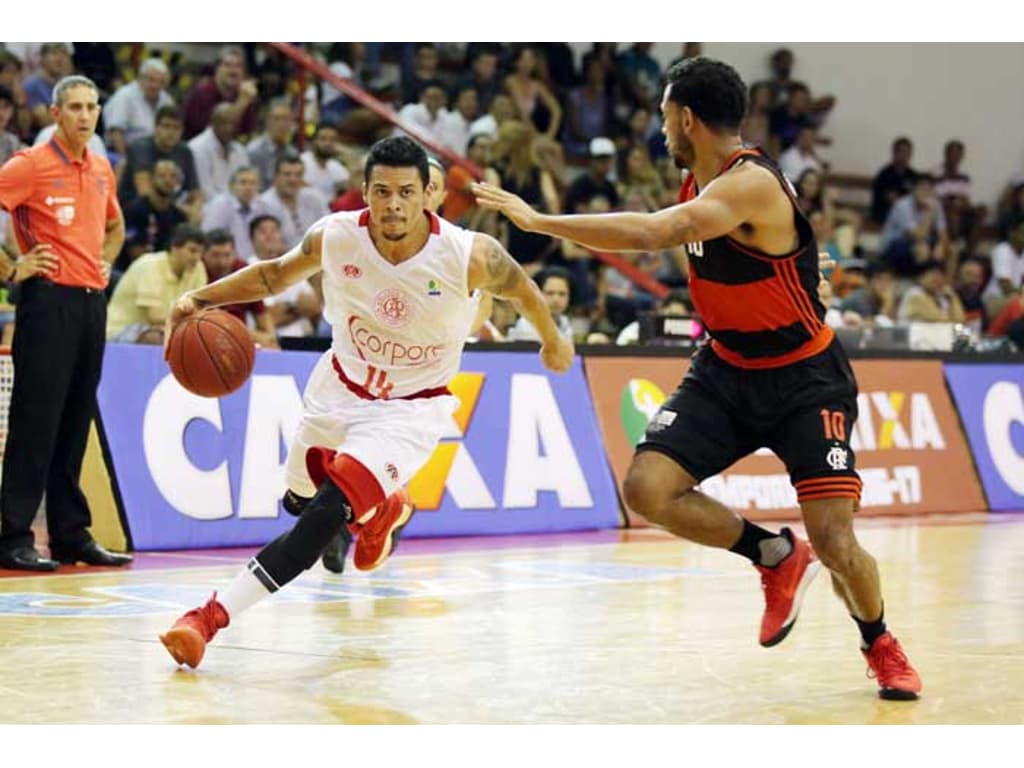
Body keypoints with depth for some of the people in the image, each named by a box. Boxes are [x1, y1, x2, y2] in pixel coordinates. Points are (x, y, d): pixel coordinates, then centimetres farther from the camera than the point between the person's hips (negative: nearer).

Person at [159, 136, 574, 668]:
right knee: (300, 500, 26)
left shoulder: (469, 256, -24)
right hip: (339, 385, 5)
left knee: (323, 517, -22)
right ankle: (379, 511, 57)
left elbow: (522, 289, -2)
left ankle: (214, 614, -21)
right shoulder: (334, 237, -18)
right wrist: (201, 298, -11)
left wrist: (553, 342, 16)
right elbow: (276, 275, 2)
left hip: (409, 407, -5)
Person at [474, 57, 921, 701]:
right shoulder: (699, 181, 2)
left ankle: (881, 645, 19)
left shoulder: (751, 184, -26)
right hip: (725, 370, 8)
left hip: (805, 379, -8)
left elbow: (650, 234, -40)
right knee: (647, 489, -13)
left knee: (836, 544, -13)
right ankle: (777, 558, 9)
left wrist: (537, 220, -36)